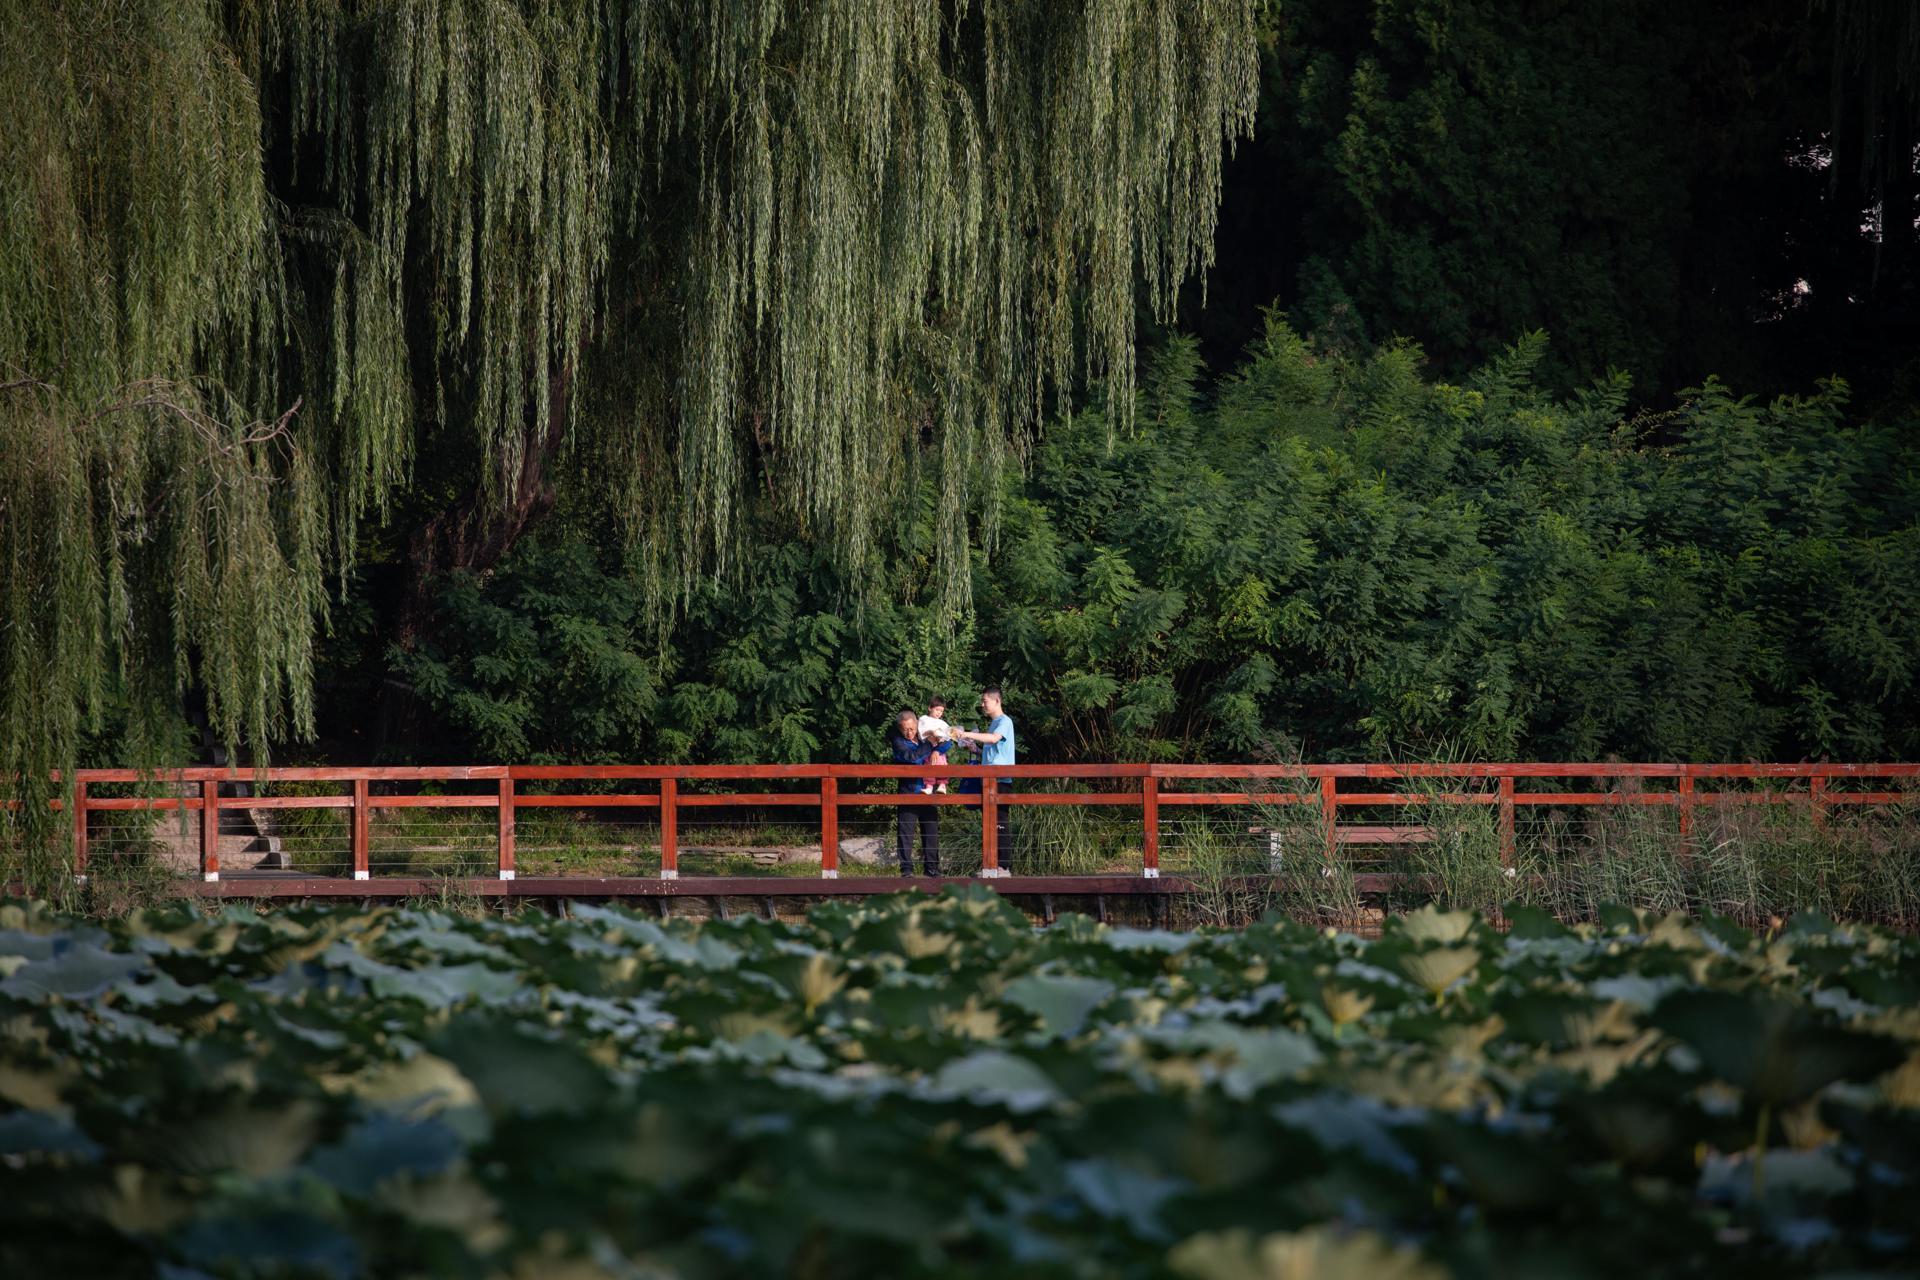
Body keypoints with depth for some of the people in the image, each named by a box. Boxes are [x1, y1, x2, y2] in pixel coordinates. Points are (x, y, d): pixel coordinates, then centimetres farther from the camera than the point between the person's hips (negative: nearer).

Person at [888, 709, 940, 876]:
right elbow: (911, 756, -20)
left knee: (931, 830, 5)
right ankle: (906, 868, -2)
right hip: (908, 792, -4)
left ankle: (931, 867, 13)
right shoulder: (898, 742, -3)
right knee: (906, 831, -6)